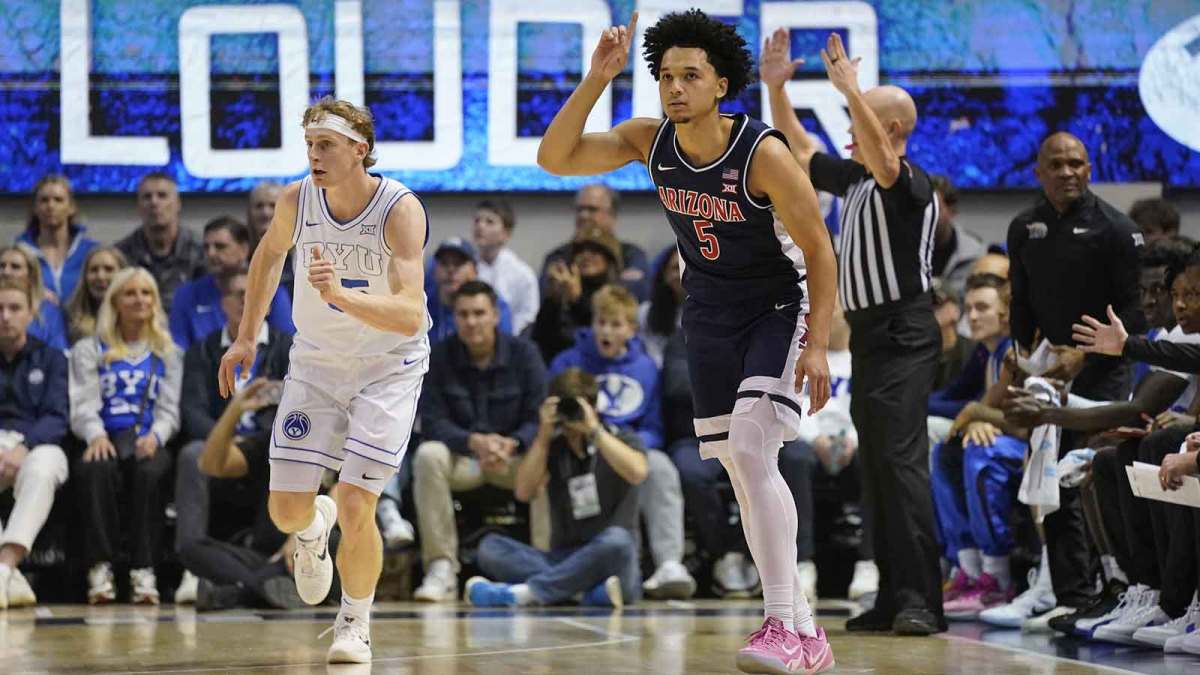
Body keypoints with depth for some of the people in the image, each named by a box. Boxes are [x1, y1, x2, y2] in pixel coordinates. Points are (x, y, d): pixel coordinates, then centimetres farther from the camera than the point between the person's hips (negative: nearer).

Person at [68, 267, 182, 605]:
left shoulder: (166, 353, 22)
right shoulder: (90, 350, 18)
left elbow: (169, 409, 11)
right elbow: (84, 403, 4)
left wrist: (155, 437, -12)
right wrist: (95, 434, -18)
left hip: (148, 441, 1)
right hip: (106, 440, -1)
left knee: (150, 471, -36)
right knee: (96, 468, -37)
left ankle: (144, 570, -38)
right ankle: (100, 566, -36)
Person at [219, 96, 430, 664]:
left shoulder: (401, 209, -25)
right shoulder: (297, 200, -12)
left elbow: (410, 315, -35)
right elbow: (269, 254, 13)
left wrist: (341, 295, -49)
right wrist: (246, 337, 14)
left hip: (389, 366, -4)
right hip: (316, 362, 4)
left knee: (355, 510, -14)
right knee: (286, 510, -2)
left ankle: (355, 621, 12)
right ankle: (313, 530, 38)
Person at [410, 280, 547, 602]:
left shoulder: (523, 354, -3)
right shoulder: (439, 358, -4)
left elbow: (539, 419, -8)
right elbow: (432, 422, -10)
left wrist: (512, 443, -31)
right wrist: (474, 442, -30)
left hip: (514, 454, 0)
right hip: (460, 456, 0)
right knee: (428, 456, -33)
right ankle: (441, 569, -33)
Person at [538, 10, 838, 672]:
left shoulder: (763, 154, -24)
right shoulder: (649, 140, -9)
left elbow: (819, 249, -17)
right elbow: (555, 158, -12)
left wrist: (817, 345, -23)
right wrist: (595, 79, -22)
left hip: (777, 311, -6)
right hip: (708, 314, 6)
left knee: (752, 450, -24)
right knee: (742, 471, 7)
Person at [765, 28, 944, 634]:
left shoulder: (910, 182, -9)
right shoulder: (854, 179, 16)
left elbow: (882, 160, -32)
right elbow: (799, 150, 26)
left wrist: (851, 89, -36)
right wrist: (775, 88, 15)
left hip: (903, 335, -10)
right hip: (867, 334, 10)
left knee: (902, 460, -17)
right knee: (875, 469, 8)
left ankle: (920, 600, -22)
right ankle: (893, 597, 10)